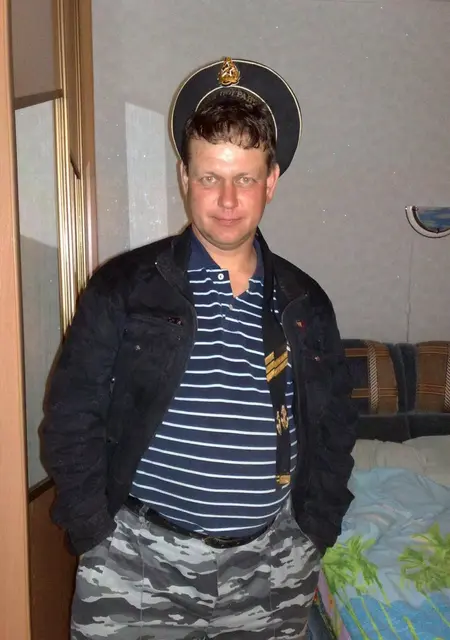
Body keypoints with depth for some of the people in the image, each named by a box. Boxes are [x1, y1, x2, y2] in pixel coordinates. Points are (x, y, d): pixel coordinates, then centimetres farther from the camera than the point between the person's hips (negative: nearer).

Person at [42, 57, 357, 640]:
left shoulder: (305, 304, 2)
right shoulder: (122, 289, -7)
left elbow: (333, 429, 9)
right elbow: (71, 420, -4)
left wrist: (313, 535, 5)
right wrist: (97, 536, -6)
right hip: (138, 568, -2)